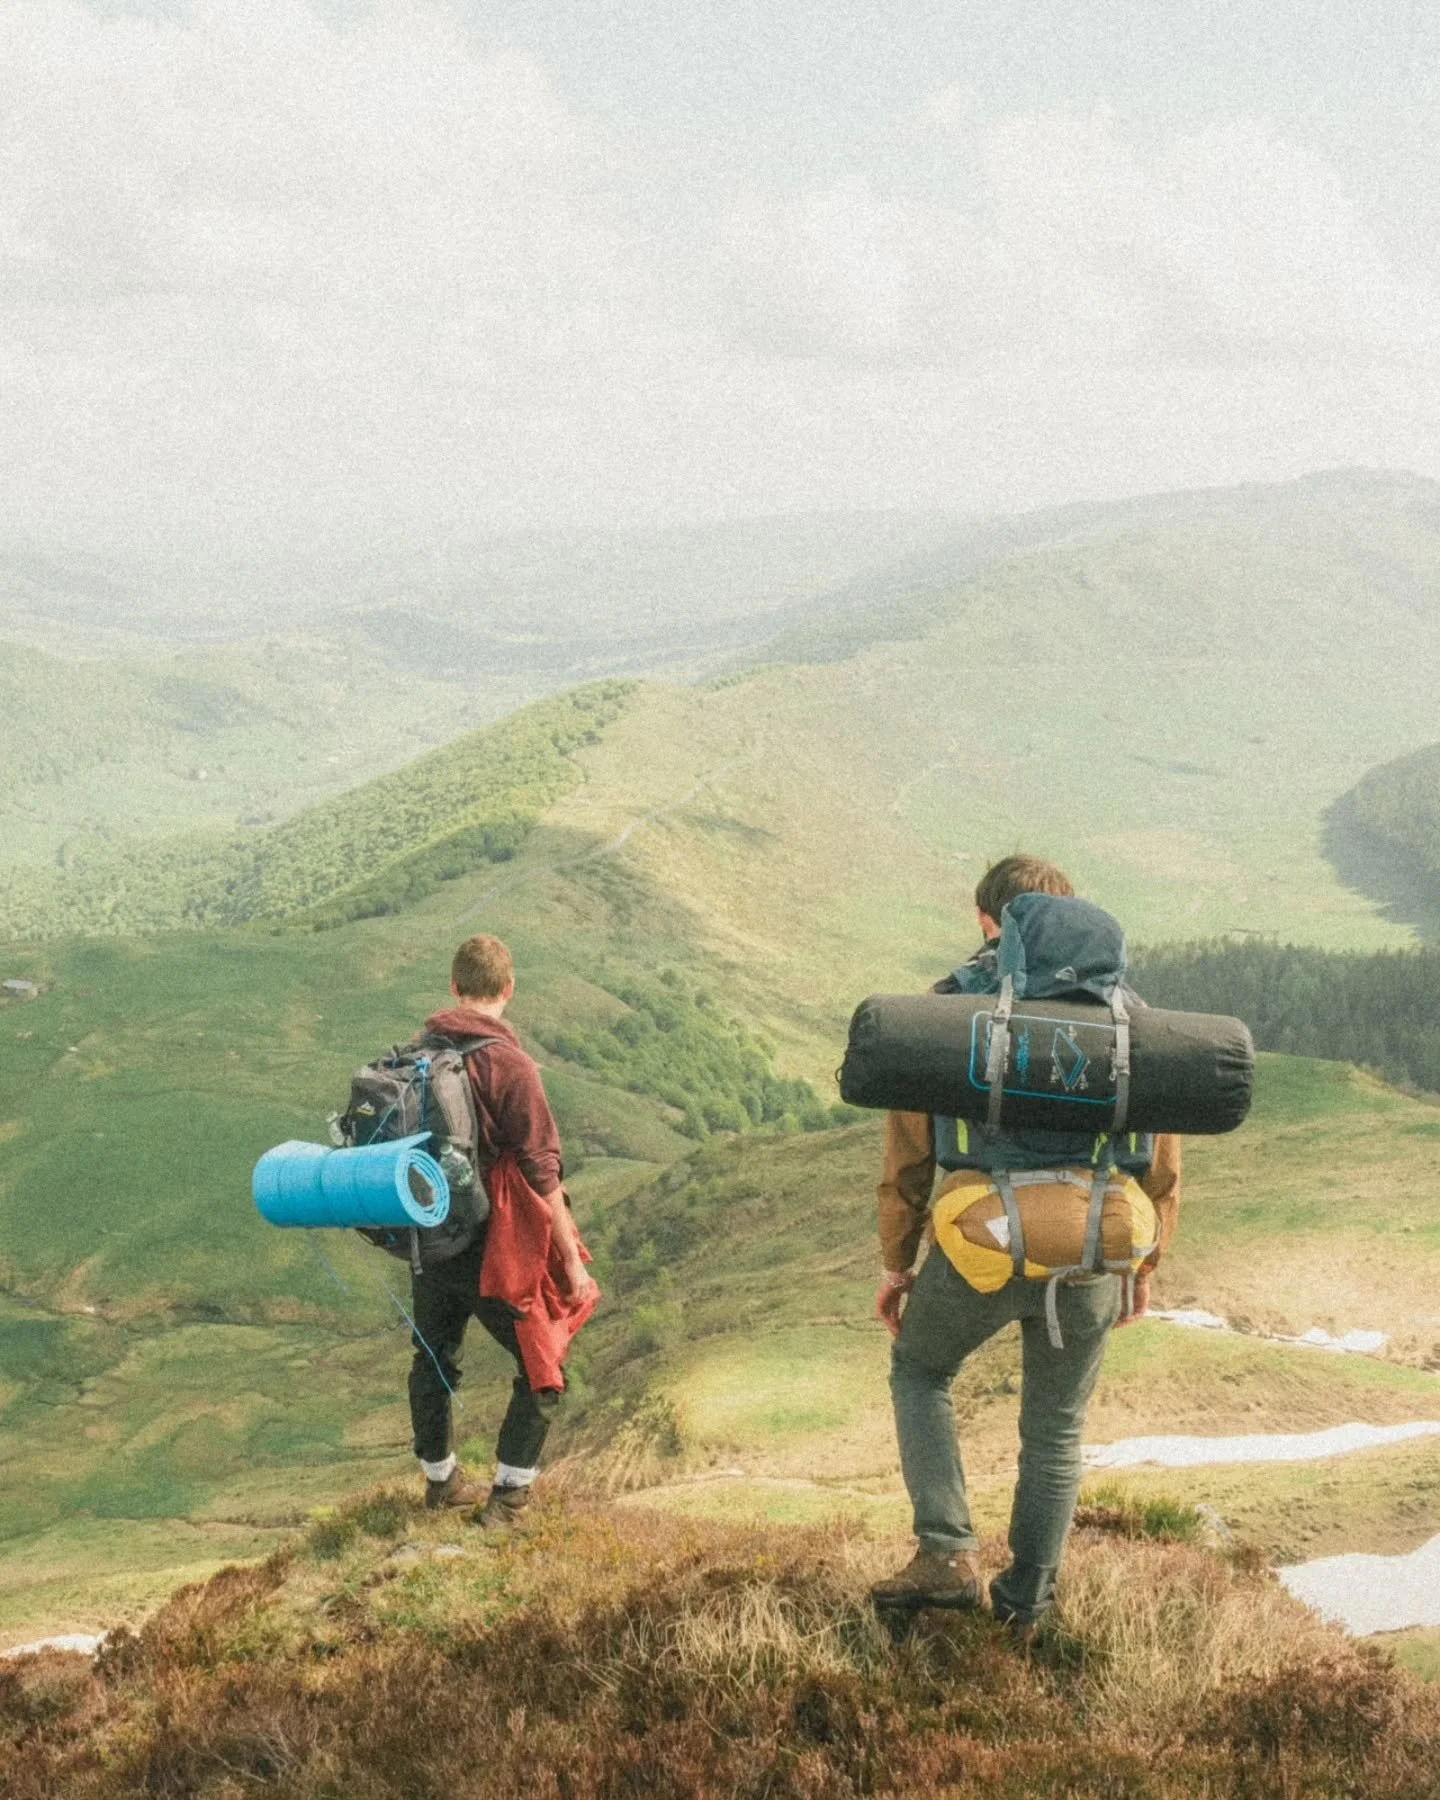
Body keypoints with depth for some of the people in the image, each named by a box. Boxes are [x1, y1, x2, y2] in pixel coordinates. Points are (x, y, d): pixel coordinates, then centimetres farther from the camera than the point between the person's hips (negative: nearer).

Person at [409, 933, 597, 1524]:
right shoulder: (507, 1063, -18)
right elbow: (541, 1173, -20)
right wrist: (572, 1260, -15)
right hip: (490, 1248, -7)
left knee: (433, 1361, 24)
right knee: (543, 1369, 9)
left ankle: (440, 1480, 41)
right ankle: (508, 1497, 11)